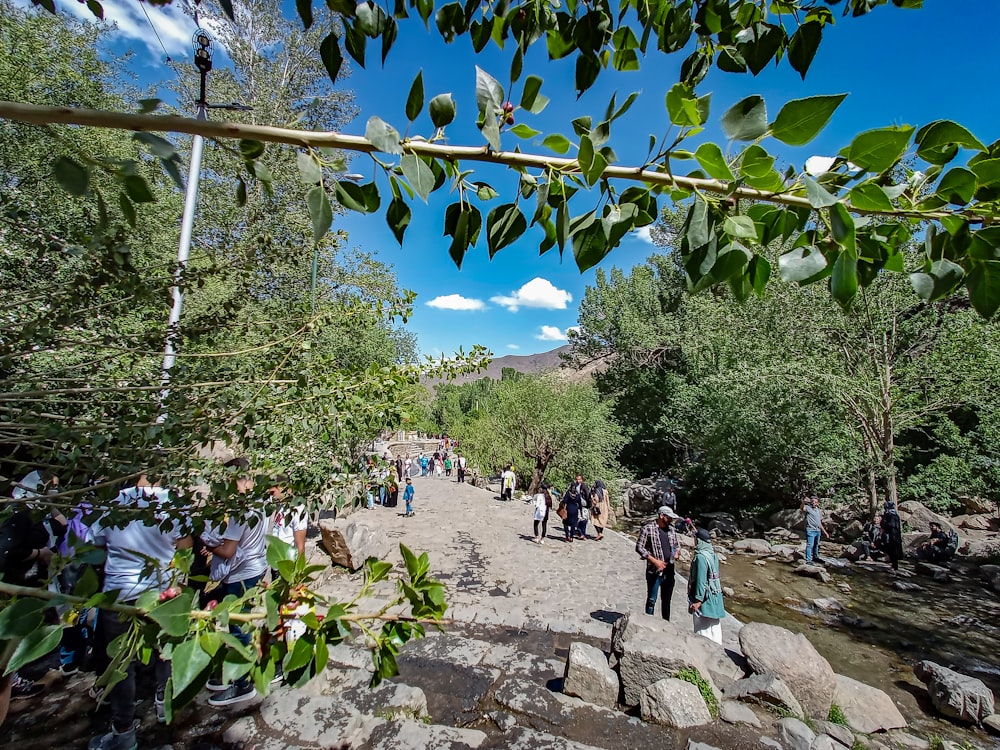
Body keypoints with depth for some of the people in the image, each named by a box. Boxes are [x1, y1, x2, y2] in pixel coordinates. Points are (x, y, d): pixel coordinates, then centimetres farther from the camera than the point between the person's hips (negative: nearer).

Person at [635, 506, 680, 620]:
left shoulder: (671, 530, 9)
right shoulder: (648, 529, -10)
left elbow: (677, 545, 22)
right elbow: (639, 547, -11)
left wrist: (677, 552, -2)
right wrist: (654, 560, -17)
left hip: (669, 571, 6)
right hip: (654, 571, -6)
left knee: (667, 600, 17)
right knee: (652, 600, 4)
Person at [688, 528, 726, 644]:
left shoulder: (701, 557, -22)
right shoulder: (713, 555, 5)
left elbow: (701, 580, -23)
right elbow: (714, 575, 13)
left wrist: (698, 599, -18)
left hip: (704, 597, -9)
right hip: (715, 596, 9)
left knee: (702, 628, 3)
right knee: (714, 625, 17)